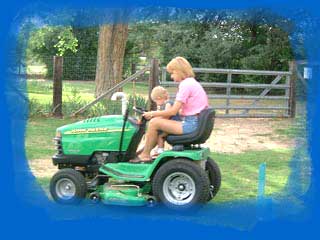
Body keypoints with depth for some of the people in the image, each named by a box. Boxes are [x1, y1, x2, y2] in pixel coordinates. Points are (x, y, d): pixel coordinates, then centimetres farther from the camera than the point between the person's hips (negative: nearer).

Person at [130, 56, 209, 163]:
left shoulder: (186, 84, -14)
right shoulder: (192, 82, 17)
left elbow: (173, 111, -16)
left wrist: (152, 113, -4)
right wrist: (156, 114, 15)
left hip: (190, 125, -11)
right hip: (195, 123, 11)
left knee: (154, 122, -10)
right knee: (160, 119, 17)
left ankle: (145, 155, 4)